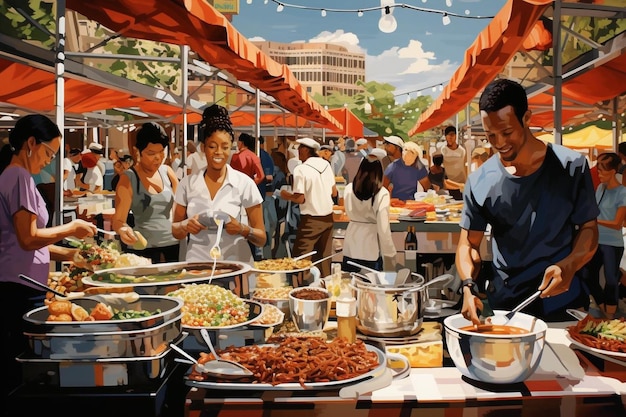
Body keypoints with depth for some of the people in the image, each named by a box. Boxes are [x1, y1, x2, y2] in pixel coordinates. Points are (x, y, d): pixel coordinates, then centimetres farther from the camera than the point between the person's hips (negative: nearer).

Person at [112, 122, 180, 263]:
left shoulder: (167, 172, 4)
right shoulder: (128, 179, -7)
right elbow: (118, 220, -12)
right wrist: (123, 230, -34)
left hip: (173, 245, 4)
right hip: (143, 249, -4)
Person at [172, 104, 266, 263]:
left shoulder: (245, 184, -2)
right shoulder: (188, 183, 5)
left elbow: (261, 239, 2)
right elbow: (175, 231, 12)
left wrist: (242, 229, -17)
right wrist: (185, 225, -8)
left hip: (235, 264, -1)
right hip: (197, 264, 2)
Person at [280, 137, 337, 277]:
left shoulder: (300, 169, -14)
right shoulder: (326, 164, 3)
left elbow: (300, 198, -17)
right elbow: (334, 192, 9)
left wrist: (286, 195, 0)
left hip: (310, 220, -6)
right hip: (328, 218, 6)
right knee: (324, 257, 13)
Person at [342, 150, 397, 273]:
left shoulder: (349, 188, -4)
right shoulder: (382, 194, -14)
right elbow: (383, 228, -13)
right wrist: (390, 253, -4)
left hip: (351, 246, 3)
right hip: (371, 248, -3)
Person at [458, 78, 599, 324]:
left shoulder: (571, 167, -7)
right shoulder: (479, 181, -6)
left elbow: (588, 228, -1)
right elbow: (469, 245, -2)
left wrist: (570, 264, -21)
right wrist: (468, 286, -20)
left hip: (562, 306, 0)